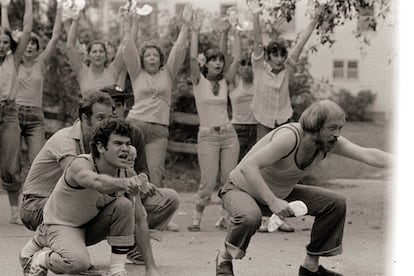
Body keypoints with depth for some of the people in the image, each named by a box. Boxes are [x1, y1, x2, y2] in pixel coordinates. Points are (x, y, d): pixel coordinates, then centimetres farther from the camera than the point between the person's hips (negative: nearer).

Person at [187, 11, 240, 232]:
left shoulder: (223, 82, 10)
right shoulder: (199, 81, 1)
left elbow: (237, 60, 4)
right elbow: (193, 57, -13)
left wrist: (236, 34, 1)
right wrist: (195, 31, -16)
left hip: (228, 134, 4)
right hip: (207, 135, -4)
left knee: (230, 180, -1)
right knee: (208, 182, -10)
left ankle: (226, 218, 9)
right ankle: (196, 218, 3)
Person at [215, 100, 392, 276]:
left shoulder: (329, 141, -14)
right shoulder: (290, 137, -36)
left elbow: (366, 154, -20)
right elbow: (248, 167, -41)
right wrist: (272, 201, -48)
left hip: (281, 193, 7)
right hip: (241, 190, -7)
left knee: (335, 203, -5)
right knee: (250, 217, -41)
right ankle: (224, 259, -11)